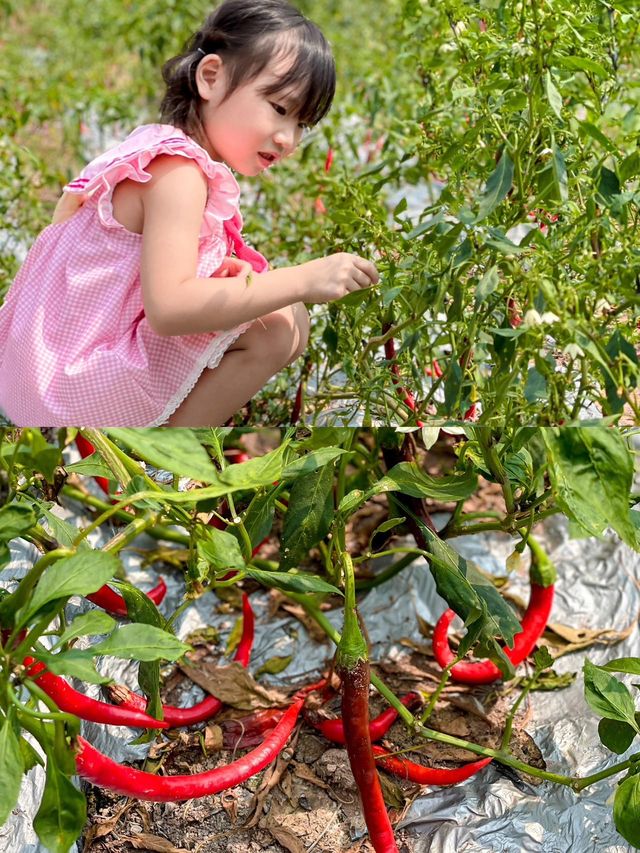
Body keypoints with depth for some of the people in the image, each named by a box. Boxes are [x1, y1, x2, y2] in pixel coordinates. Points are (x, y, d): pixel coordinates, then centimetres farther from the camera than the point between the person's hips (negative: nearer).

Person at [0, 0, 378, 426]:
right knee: (278, 327, -19)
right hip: (76, 389, -10)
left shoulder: (157, 144, 9)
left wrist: (219, 270, -6)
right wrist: (303, 280, -30)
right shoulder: (177, 171, -21)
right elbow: (169, 308, -32)